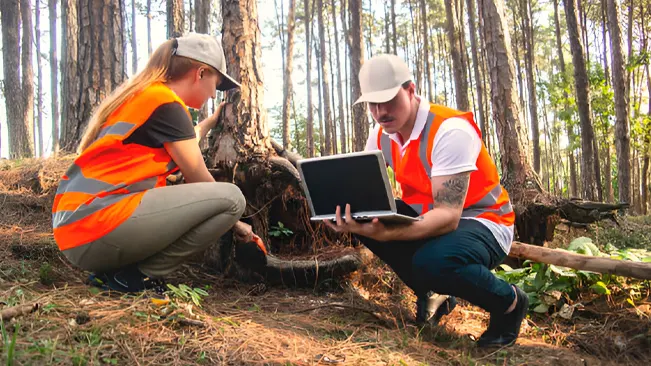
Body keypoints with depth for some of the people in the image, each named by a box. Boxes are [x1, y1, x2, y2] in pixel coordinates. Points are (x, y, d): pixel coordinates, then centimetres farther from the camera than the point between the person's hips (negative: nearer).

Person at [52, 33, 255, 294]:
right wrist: (232, 220, 13)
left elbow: (182, 144, 35)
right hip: (99, 226, -10)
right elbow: (199, 179, -2)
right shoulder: (166, 103, -8)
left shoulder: (137, 95, 20)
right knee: (231, 197, -11)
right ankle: (136, 276, -6)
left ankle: (114, 269, 9)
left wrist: (212, 120, 50)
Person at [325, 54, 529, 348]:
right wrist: (345, 213, -28)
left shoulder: (451, 130, -27)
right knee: (360, 219, -15)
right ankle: (431, 292, 5)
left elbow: (449, 217, -33)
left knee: (432, 261, -38)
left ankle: (508, 303, -5)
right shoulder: (380, 136, -4)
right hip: (430, 217, 7)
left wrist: (386, 233, -48)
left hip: (483, 221, -7)